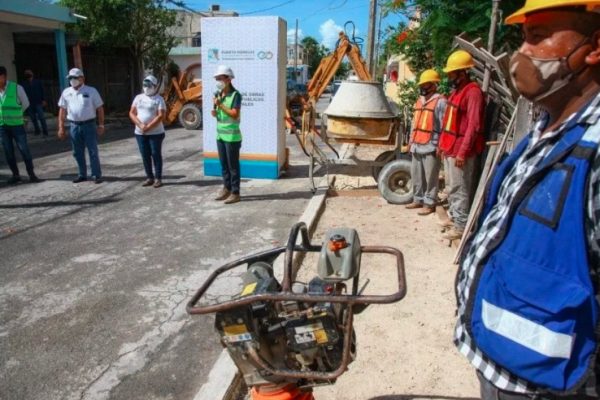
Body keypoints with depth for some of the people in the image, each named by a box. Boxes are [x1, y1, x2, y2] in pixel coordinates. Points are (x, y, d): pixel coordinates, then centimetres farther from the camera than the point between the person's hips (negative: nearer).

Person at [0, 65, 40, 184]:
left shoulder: (17, 88, -7)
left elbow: (25, 104, 5)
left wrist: (15, 114, 8)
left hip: (16, 124, -3)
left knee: (24, 149, -1)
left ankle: (31, 174, 7)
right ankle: (15, 174, 17)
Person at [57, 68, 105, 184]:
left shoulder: (91, 91, 0)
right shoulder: (66, 92, 8)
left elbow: (99, 108, -1)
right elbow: (62, 110, 9)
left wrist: (101, 125, -6)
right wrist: (61, 128, 5)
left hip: (89, 125, -4)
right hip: (74, 126, 4)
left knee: (93, 151, -1)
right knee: (78, 153, 10)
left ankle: (97, 175, 6)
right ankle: (82, 174, 22)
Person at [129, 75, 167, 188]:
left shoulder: (158, 99, -3)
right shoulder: (138, 98, 11)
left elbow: (161, 116, -14)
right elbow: (132, 113, 6)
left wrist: (148, 127, -19)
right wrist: (140, 125, -11)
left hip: (155, 133, -5)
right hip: (140, 133, 5)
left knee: (156, 155, -1)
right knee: (145, 156, 7)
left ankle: (158, 178, 6)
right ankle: (149, 178, 16)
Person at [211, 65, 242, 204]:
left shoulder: (235, 94, -12)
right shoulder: (218, 94, 11)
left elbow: (235, 114, -20)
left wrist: (220, 105, -21)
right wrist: (214, 112, 0)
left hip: (232, 136, -8)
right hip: (220, 134, 8)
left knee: (233, 165, -1)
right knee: (224, 164, 14)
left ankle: (235, 193, 6)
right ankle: (226, 188, 26)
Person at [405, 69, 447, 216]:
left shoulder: (440, 101, -8)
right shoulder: (420, 101, 18)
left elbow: (443, 125, -13)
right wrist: (411, 140, 18)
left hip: (431, 147, -8)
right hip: (417, 146, 9)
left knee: (430, 177, -3)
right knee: (416, 175, 15)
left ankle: (429, 203, 4)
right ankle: (418, 199, 26)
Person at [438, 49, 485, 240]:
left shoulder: (473, 92, -14)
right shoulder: (457, 90, 15)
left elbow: (473, 125, -20)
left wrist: (463, 152, -23)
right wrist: (442, 143, 19)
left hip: (461, 150, -9)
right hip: (449, 148, 10)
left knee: (459, 189, -5)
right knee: (451, 186, 18)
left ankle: (461, 226, 3)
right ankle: (453, 216, 30)